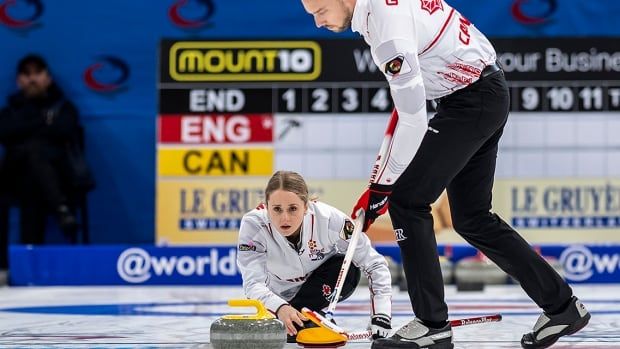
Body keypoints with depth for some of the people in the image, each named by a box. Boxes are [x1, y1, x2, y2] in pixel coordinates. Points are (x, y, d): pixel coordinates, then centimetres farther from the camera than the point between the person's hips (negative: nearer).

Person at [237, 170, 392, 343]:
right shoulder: (253, 224, -32)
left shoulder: (329, 219, -32)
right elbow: (253, 283, -37)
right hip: (278, 295, 1)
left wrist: (380, 315, -33)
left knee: (347, 268, -31)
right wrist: (281, 309, -57)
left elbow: (375, 265, -23)